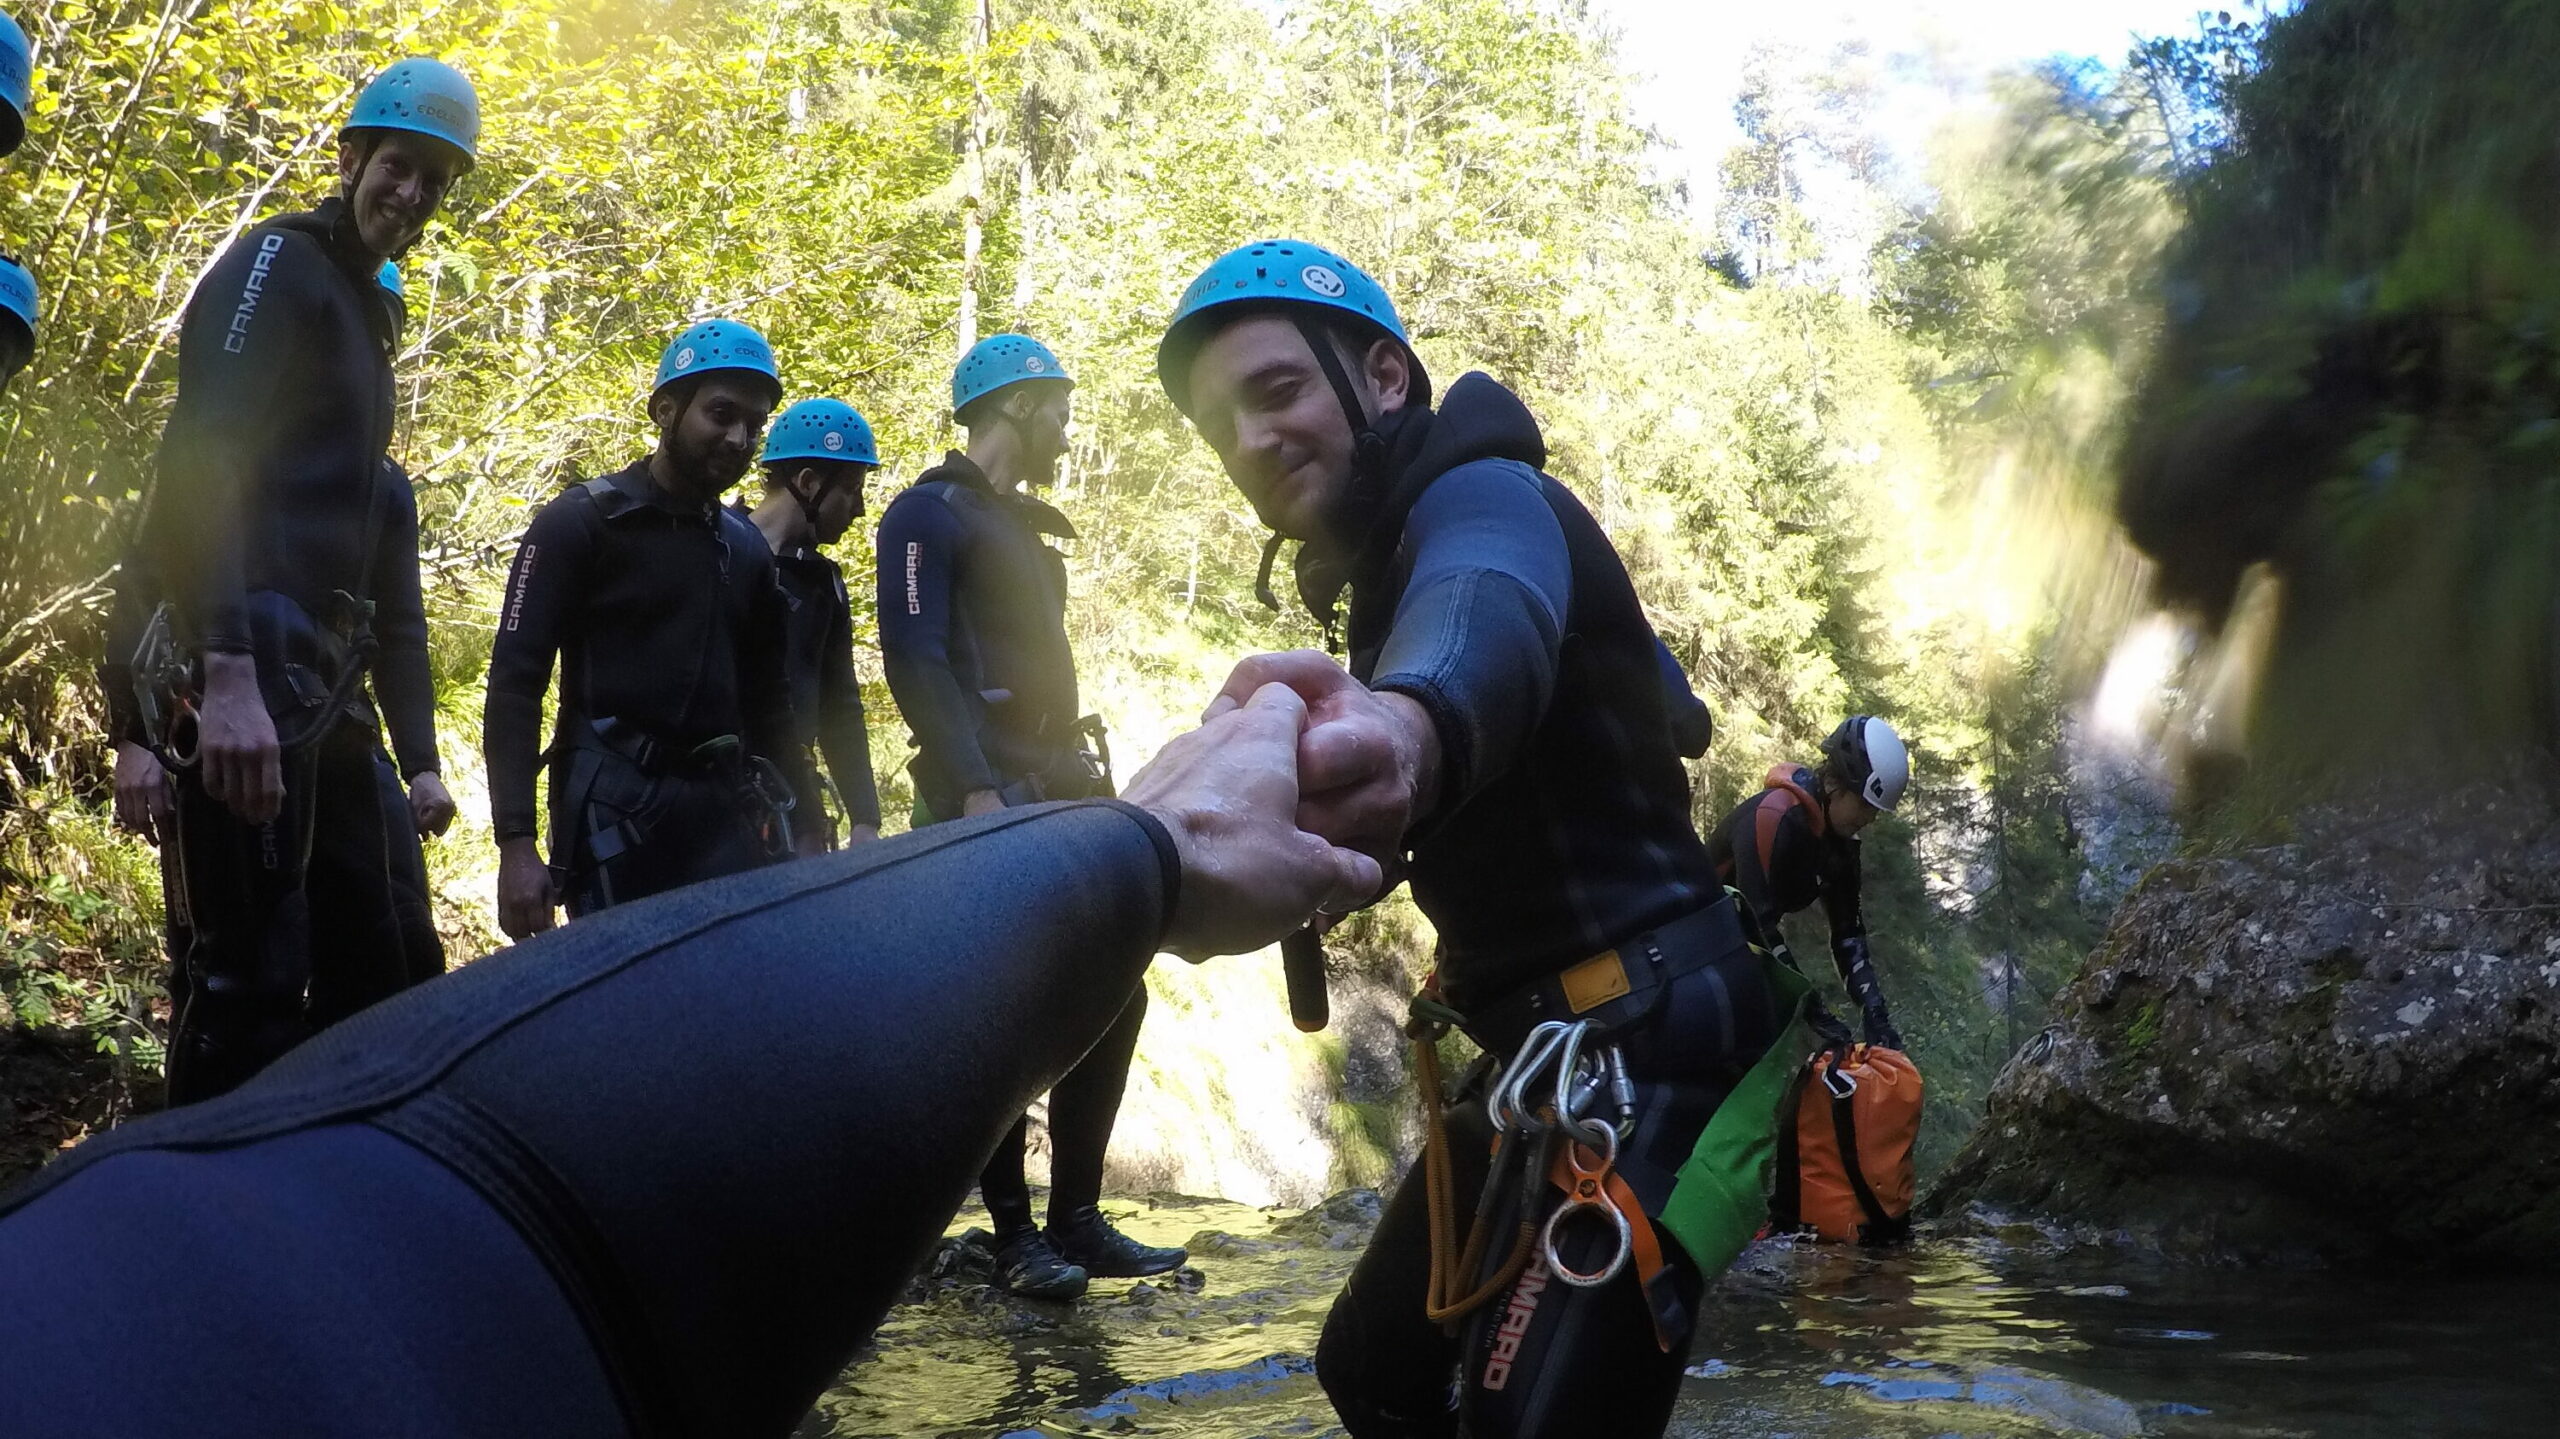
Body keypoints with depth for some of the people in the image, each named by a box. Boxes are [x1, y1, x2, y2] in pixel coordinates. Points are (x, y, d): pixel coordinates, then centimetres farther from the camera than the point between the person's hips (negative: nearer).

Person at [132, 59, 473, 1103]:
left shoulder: (363, 311, 24)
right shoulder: (279, 264, -2)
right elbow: (198, 461, -18)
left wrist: (420, 760, 22)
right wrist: (226, 672, -30)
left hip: (326, 671, 10)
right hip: (258, 658, -10)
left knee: (372, 958, 11)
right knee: (251, 977, -13)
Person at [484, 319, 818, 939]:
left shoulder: (747, 549, 16)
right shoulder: (581, 522, 0)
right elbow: (514, 683, -6)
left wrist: (803, 827, 13)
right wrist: (516, 843, -16)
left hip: (726, 809, 5)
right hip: (616, 808, -5)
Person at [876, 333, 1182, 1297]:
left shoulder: (1021, 528, 23)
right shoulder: (930, 513, -5)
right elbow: (914, 658, -17)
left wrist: (1084, 774, 17)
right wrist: (974, 789, -25)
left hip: (1060, 787, 9)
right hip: (991, 793, -9)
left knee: (1110, 993, 5)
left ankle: (1077, 1219, 12)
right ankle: (1015, 1234, 3)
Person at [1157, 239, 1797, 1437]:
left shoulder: (1483, 498, -16)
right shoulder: (1383, 560, 18)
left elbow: (1486, 620, -44)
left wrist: (1407, 728, -62)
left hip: (1641, 1037, -10)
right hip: (1538, 1048, 10)